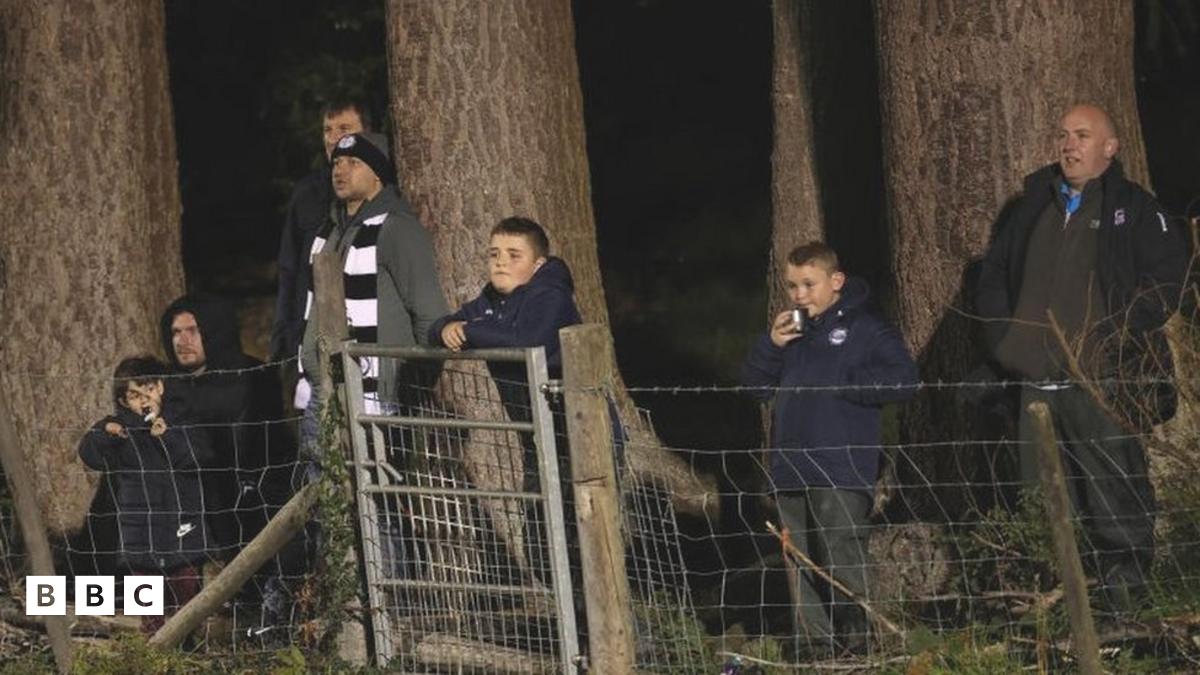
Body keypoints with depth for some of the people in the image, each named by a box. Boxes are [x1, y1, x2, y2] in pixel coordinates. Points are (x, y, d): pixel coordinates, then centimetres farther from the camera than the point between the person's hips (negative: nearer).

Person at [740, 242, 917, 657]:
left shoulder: (865, 330, -1)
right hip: (791, 468, 7)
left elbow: (903, 380, -11)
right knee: (802, 567, 7)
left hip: (843, 472, -6)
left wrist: (840, 382, -12)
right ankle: (814, 646, 11)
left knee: (843, 561, -11)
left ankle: (856, 648, -9)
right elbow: (754, 383, 18)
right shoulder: (791, 333, 18)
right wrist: (771, 345, 0)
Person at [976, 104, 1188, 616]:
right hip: (1037, 384, 5)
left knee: (1117, 502, -8)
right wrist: (1004, 338, 11)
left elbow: (1167, 282, -8)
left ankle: (1125, 604, -3)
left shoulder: (1133, 209, 1)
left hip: (1103, 383, -5)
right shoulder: (1033, 208, 17)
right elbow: (993, 276, 26)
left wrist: (1110, 340, -14)